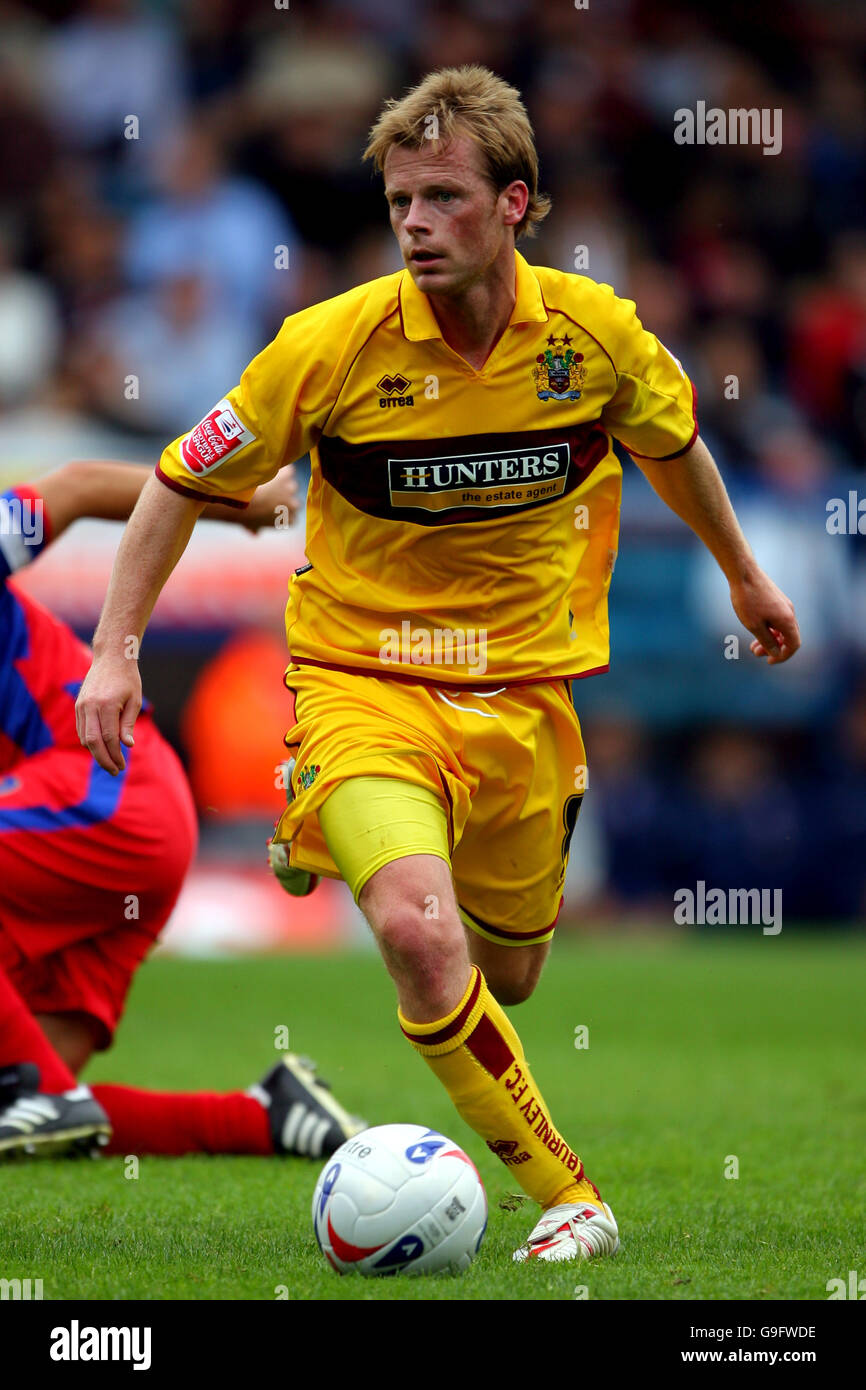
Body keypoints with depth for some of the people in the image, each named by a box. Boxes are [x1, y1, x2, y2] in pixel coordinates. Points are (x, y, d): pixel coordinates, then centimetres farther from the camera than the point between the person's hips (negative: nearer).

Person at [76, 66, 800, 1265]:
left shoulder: (595, 333, -10)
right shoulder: (333, 346, -17)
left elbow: (671, 441, 14)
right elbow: (184, 483, -3)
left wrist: (743, 576, 27)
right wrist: (116, 648, -9)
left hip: (523, 692, 3)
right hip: (362, 682, -3)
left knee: (506, 976, 16)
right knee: (419, 932, -29)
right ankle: (567, 1197, -17)